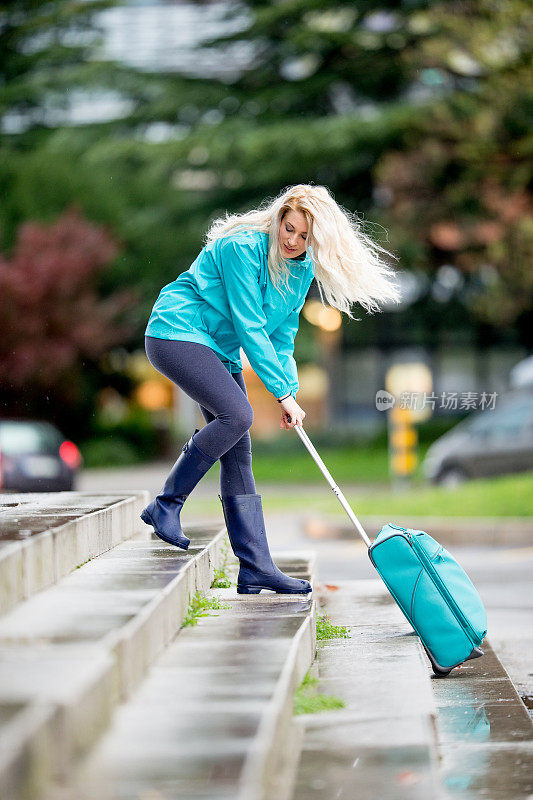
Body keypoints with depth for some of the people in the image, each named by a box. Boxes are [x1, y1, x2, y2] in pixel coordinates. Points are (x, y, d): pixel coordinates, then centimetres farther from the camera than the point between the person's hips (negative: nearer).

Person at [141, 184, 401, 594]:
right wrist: (283, 393, -20)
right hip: (176, 333, -8)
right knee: (236, 414, -27)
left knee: (239, 453, 1)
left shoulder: (303, 269, 4)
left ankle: (256, 568, 0)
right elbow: (249, 327, -21)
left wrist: (290, 391, -5)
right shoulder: (243, 248, -21)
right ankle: (165, 506, -14)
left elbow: (282, 336, 10)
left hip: (220, 350, 8)